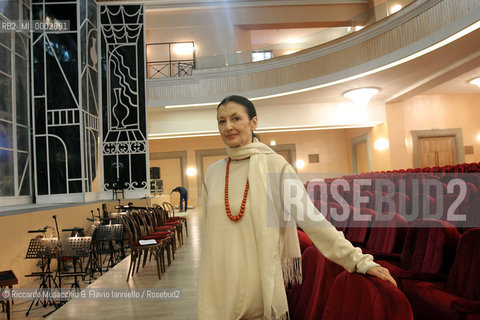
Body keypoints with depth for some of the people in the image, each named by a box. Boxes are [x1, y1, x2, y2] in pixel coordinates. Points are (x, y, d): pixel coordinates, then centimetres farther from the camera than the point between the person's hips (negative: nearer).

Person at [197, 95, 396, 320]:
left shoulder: (275, 166, -8)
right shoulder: (212, 173, 3)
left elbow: (309, 216, -11)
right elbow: (210, 232, 10)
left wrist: (359, 260, -15)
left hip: (262, 284, -3)